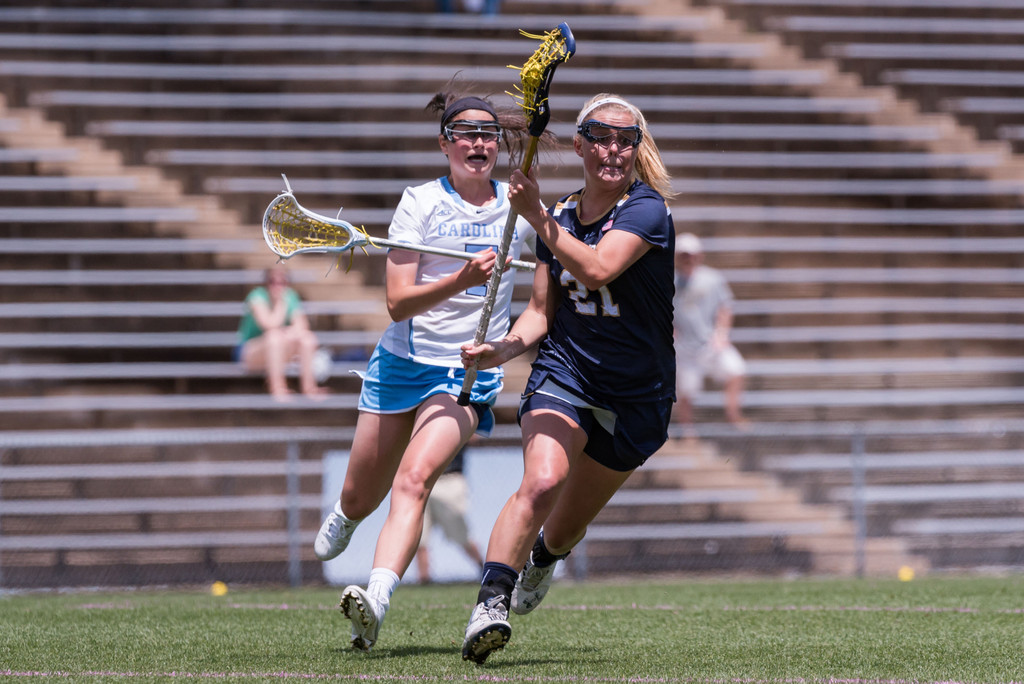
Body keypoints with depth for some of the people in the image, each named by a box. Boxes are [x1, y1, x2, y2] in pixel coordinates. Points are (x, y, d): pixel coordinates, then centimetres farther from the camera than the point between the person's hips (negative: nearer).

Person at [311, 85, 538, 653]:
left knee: (414, 480, -25)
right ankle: (342, 519, 51)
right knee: (361, 499, 13)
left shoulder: (520, 208, 1)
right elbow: (398, 302, -14)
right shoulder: (420, 202, -6)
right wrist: (461, 281, -30)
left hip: (470, 375, -1)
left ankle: (375, 603, -37)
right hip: (402, 364, 1)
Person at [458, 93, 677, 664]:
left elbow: (597, 270, -31)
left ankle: (543, 558, 48)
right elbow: (542, 311, 9)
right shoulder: (560, 216, 5)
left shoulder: (646, 210, -13)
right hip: (564, 373, 2)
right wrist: (502, 350, -10)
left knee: (569, 524, 12)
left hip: (638, 396, -2)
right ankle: (490, 604, -32)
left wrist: (538, 216, -33)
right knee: (542, 482, -28)